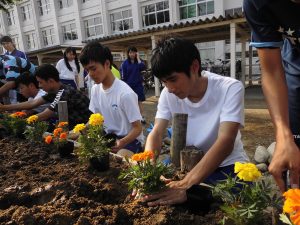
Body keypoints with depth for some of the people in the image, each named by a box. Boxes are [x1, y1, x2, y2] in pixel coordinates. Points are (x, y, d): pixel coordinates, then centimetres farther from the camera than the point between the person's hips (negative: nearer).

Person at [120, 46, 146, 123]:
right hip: (129, 85, -1)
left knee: (139, 101, 4)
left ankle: (141, 117, 11)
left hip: (138, 85, 2)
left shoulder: (138, 61, 4)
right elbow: (123, 76, -3)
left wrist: (138, 58, -13)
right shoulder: (125, 63, -3)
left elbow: (143, 67, -17)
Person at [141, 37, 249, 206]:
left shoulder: (231, 89, -22)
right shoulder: (168, 94, -8)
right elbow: (157, 134, -13)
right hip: (188, 163, 4)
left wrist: (185, 186, -44)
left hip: (228, 166, -4)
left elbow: (225, 142, -33)